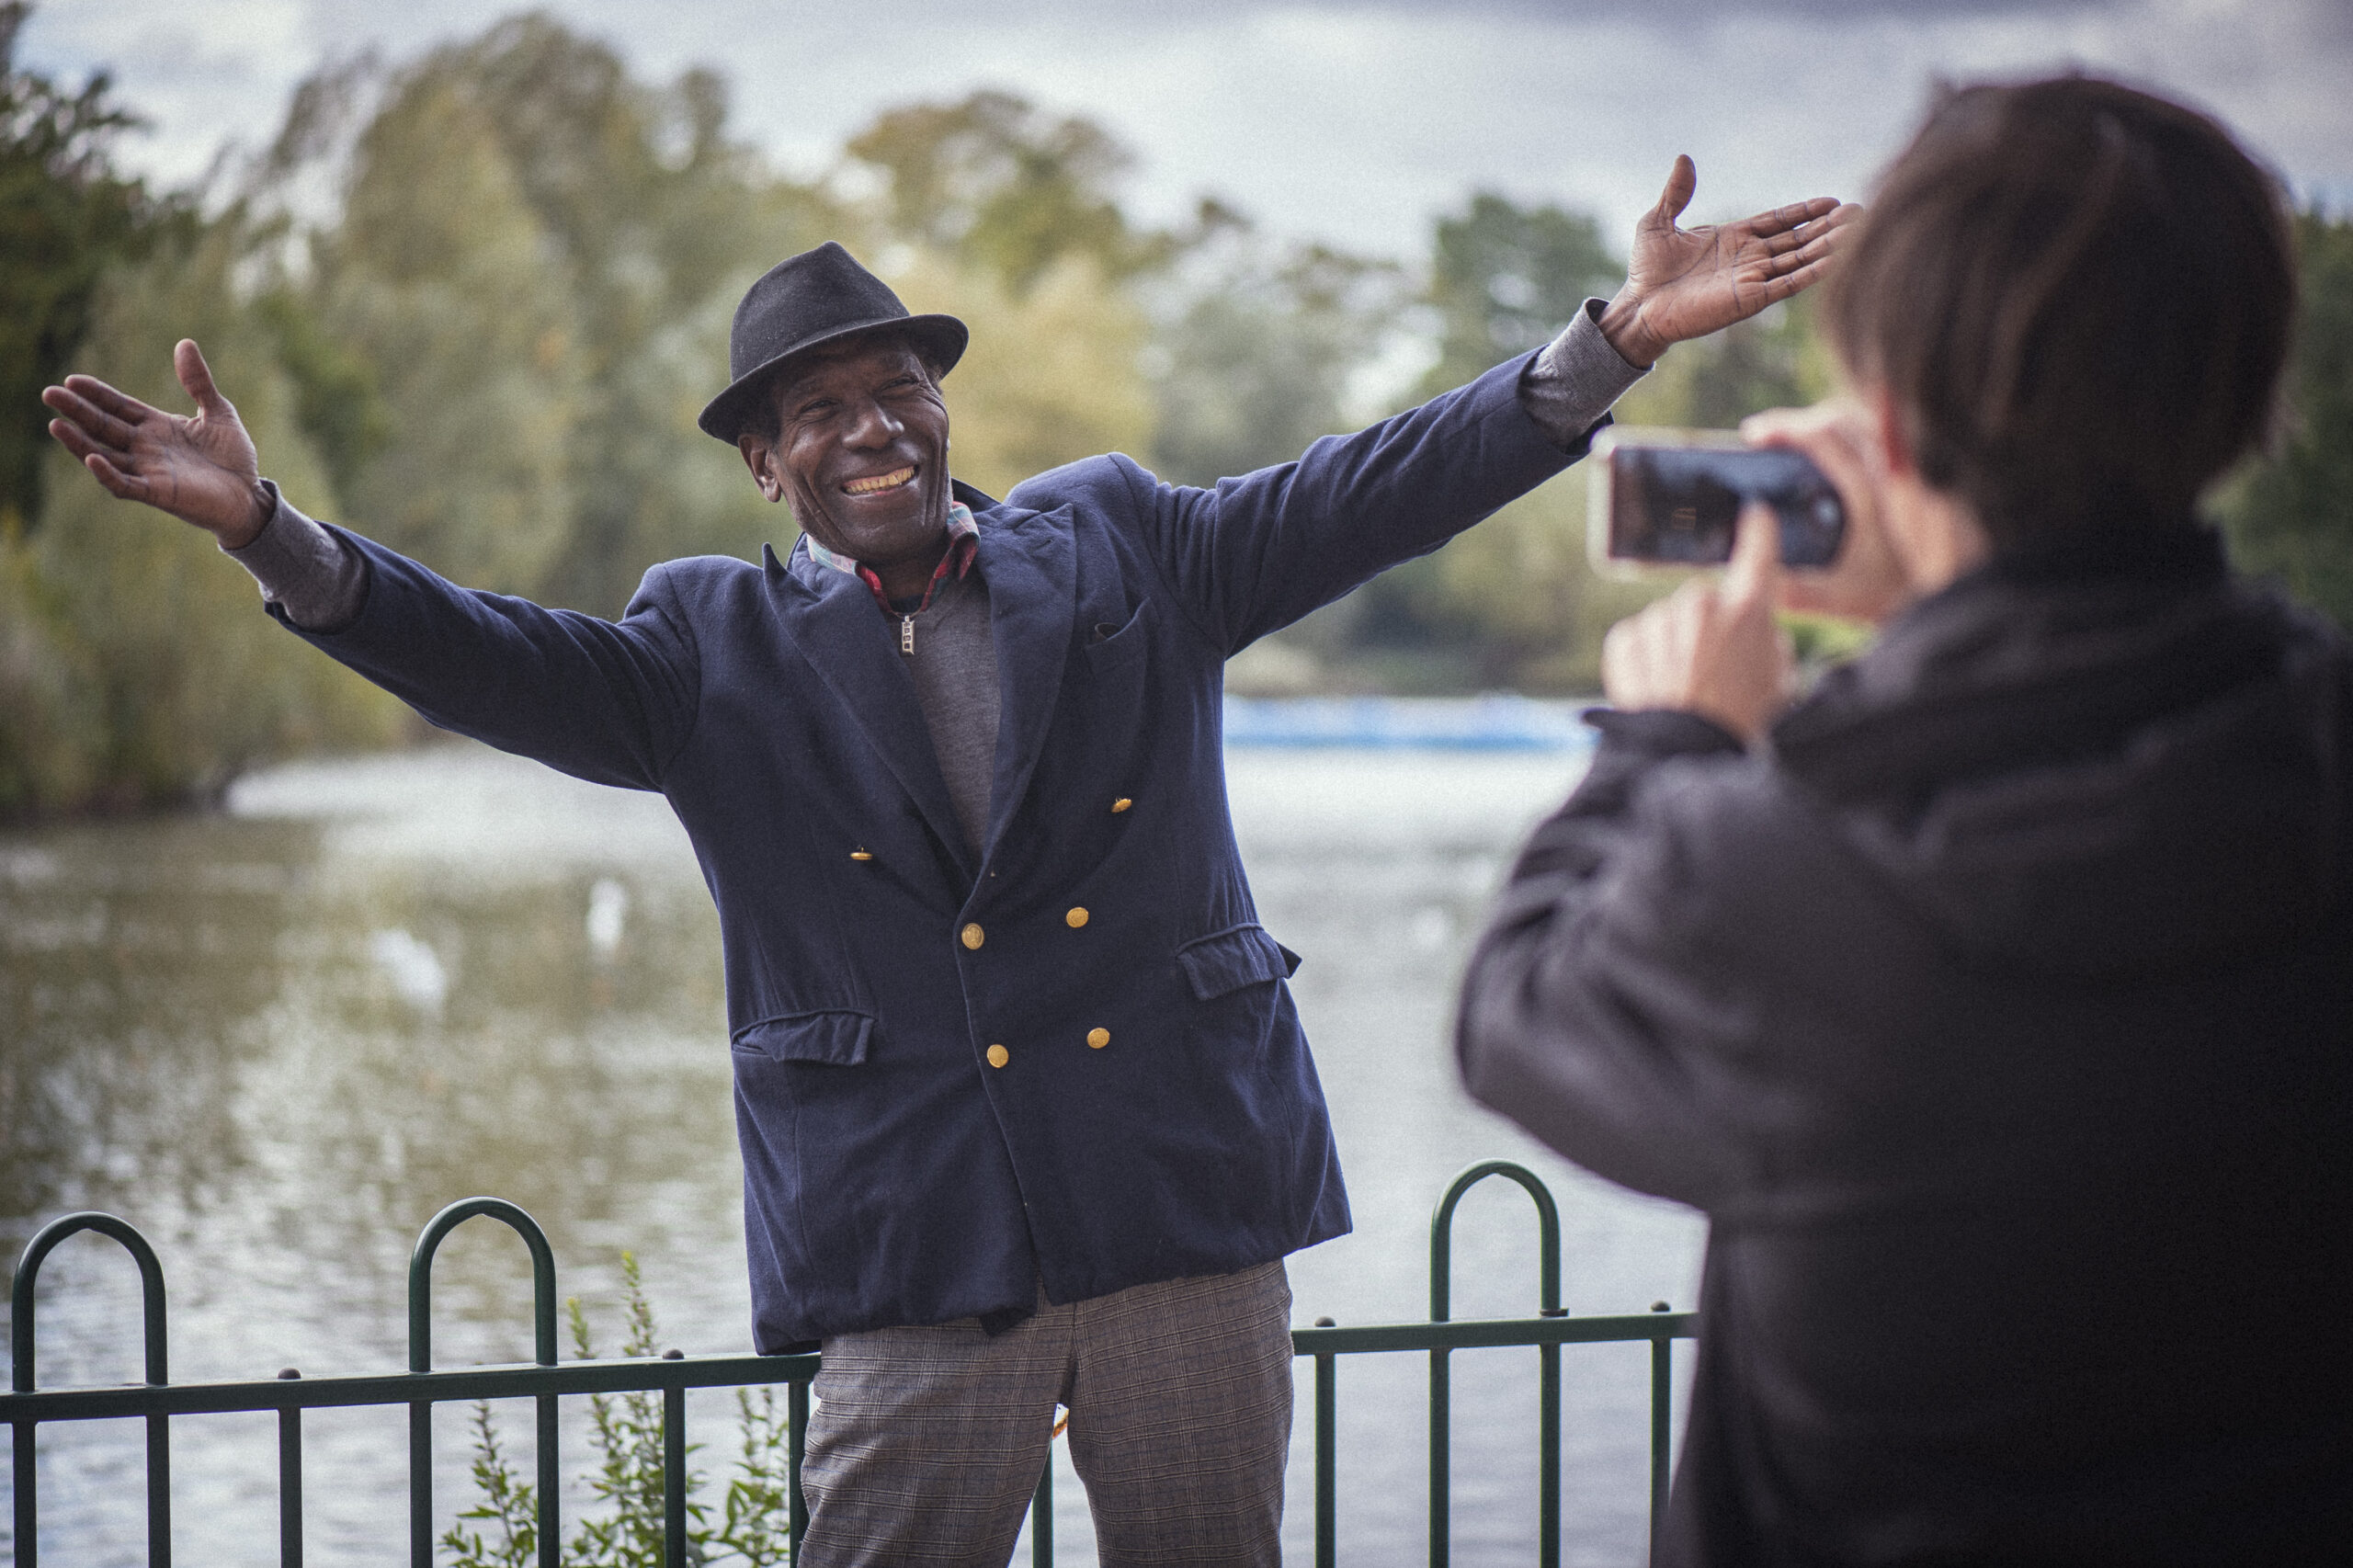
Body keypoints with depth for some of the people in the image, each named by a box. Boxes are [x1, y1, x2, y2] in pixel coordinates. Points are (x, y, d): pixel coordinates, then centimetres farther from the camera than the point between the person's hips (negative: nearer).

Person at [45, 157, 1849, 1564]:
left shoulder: (1122, 545, 10)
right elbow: (501, 662, -6)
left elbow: (1369, 495, 4)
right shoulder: (716, 648, 6)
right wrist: (268, 527, -20)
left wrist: (1617, 336, -6)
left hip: (1188, 1198, 2)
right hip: (918, 1245, -1)